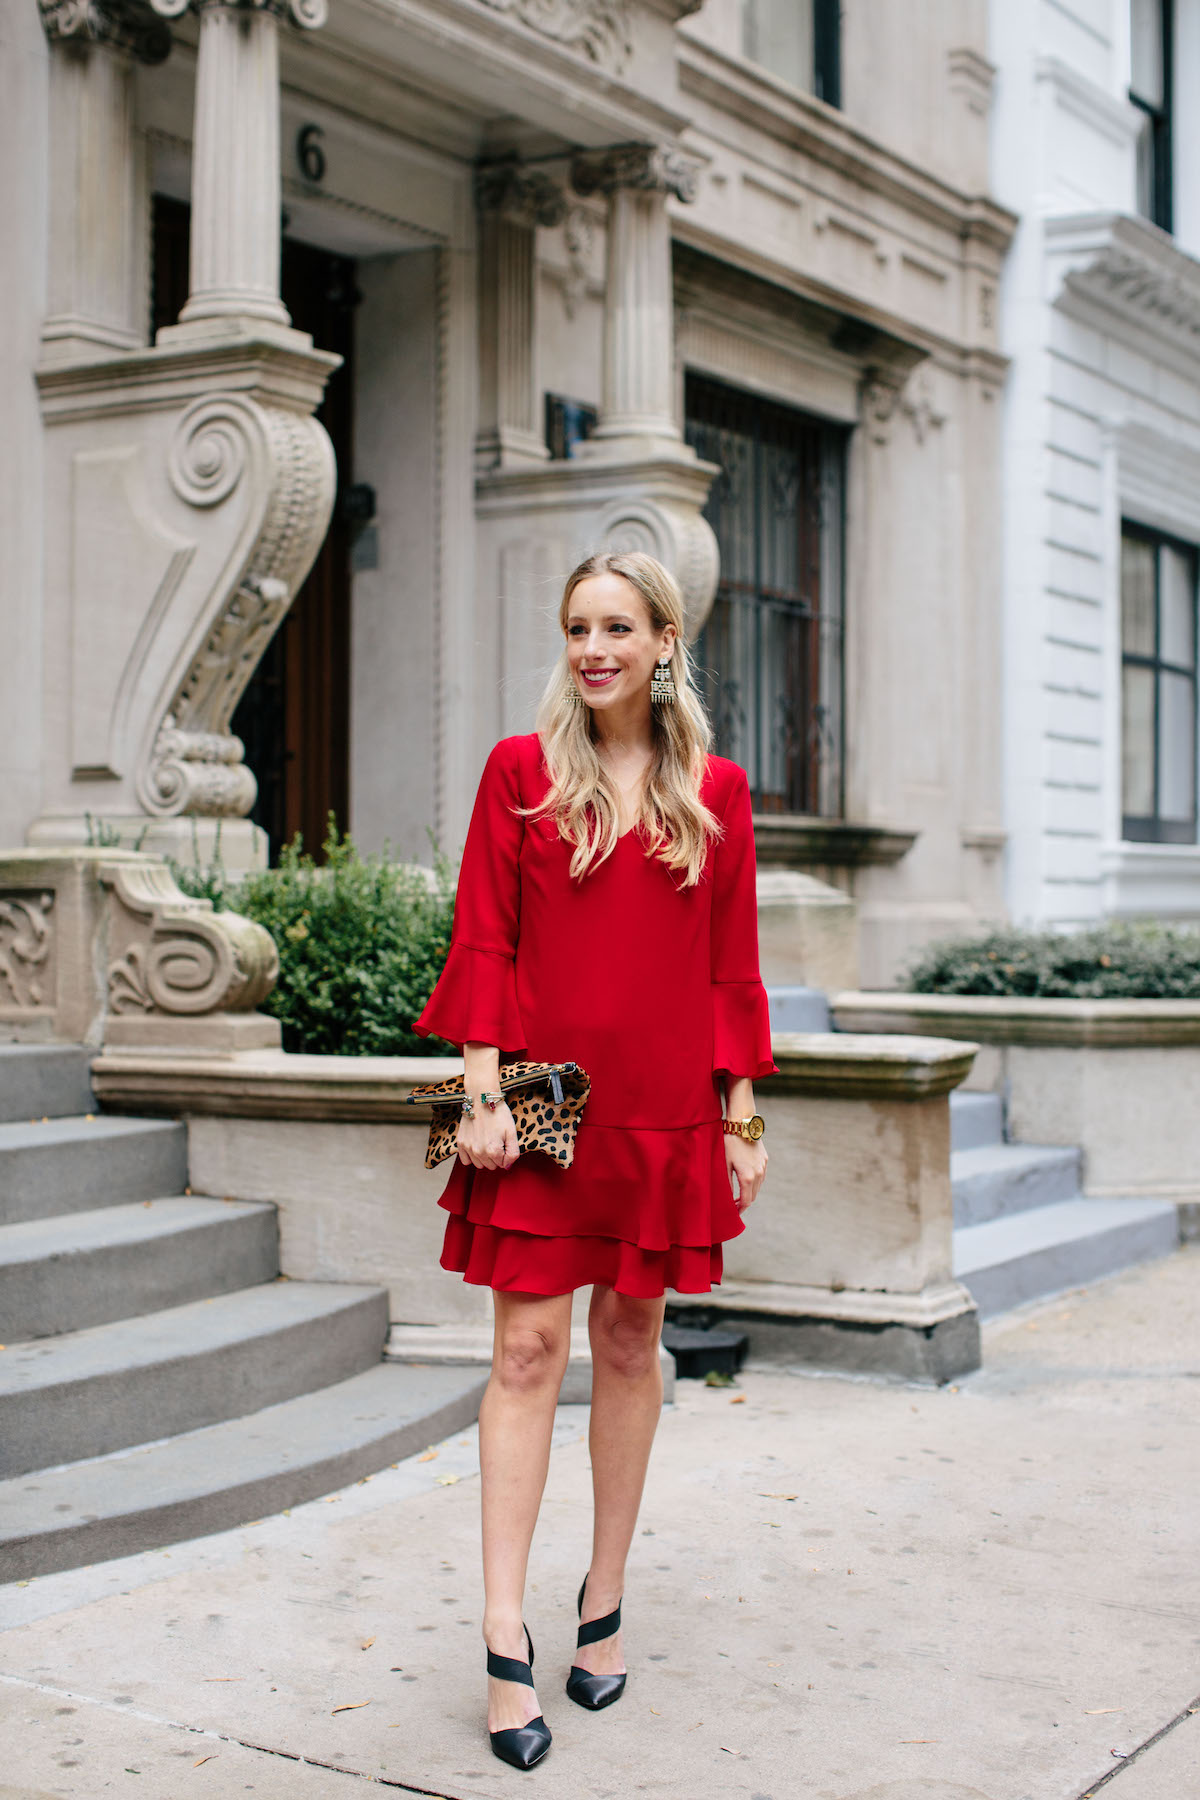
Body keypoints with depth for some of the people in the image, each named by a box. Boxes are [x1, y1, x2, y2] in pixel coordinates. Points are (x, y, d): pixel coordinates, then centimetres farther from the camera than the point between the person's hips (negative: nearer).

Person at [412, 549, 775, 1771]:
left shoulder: (715, 790, 7)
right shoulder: (520, 771, 2)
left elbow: (732, 965, 8)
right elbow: (483, 941, 0)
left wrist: (740, 1112, 5)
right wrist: (483, 1086, -8)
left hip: (663, 1106, 2)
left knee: (631, 1339, 9)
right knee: (529, 1345, -5)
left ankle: (604, 1603, 22)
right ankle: (505, 1638, -3)